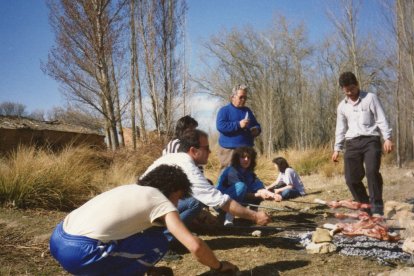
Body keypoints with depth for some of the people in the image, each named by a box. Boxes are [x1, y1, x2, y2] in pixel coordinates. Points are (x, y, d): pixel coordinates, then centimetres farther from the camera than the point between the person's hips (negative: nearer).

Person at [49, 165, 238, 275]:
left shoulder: (132, 189, 22)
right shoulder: (160, 201, -1)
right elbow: (195, 246, -8)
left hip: (59, 239, 8)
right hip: (79, 252, -8)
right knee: (157, 244, 3)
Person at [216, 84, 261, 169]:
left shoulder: (247, 111, 18)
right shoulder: (224, 110, -1)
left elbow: (257, 125, 26)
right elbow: (220, 126, -17)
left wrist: (257, 130, 1)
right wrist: (238, 125, -23)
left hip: (247, 150, 6)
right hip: (229, 150, -6)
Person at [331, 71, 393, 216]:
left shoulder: (370, 98, 4)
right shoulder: (342, 106, 15)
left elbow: (381, 119, -1)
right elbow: (340, 128, 19)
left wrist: (387, 138, -12)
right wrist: (337, 148, 14)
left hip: (370, 140, -4)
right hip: (352, 143, 4)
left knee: (372, 171, -23)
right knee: (351, 178, -4)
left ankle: (377, 208, -15)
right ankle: (365, 207, 12)